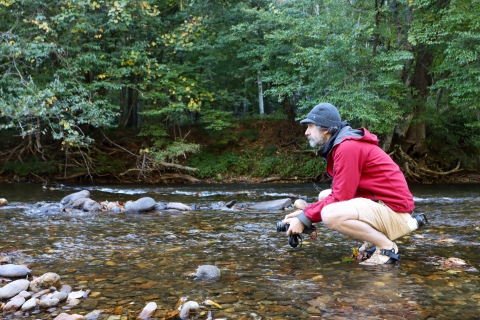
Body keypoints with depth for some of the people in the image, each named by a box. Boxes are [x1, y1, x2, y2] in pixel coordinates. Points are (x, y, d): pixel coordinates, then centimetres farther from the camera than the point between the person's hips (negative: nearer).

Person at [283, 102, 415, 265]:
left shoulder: (348, 147, -19)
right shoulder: (341, 145, 12)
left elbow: (340, 198, -21)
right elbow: (338, 194, 11)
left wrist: (305, 219, -15)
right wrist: (304, 212, 1)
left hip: (395, 210, -10)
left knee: (330, 215, -28)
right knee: (324, 196, 15)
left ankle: (387, 247, -9)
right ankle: (372, 241, 12)